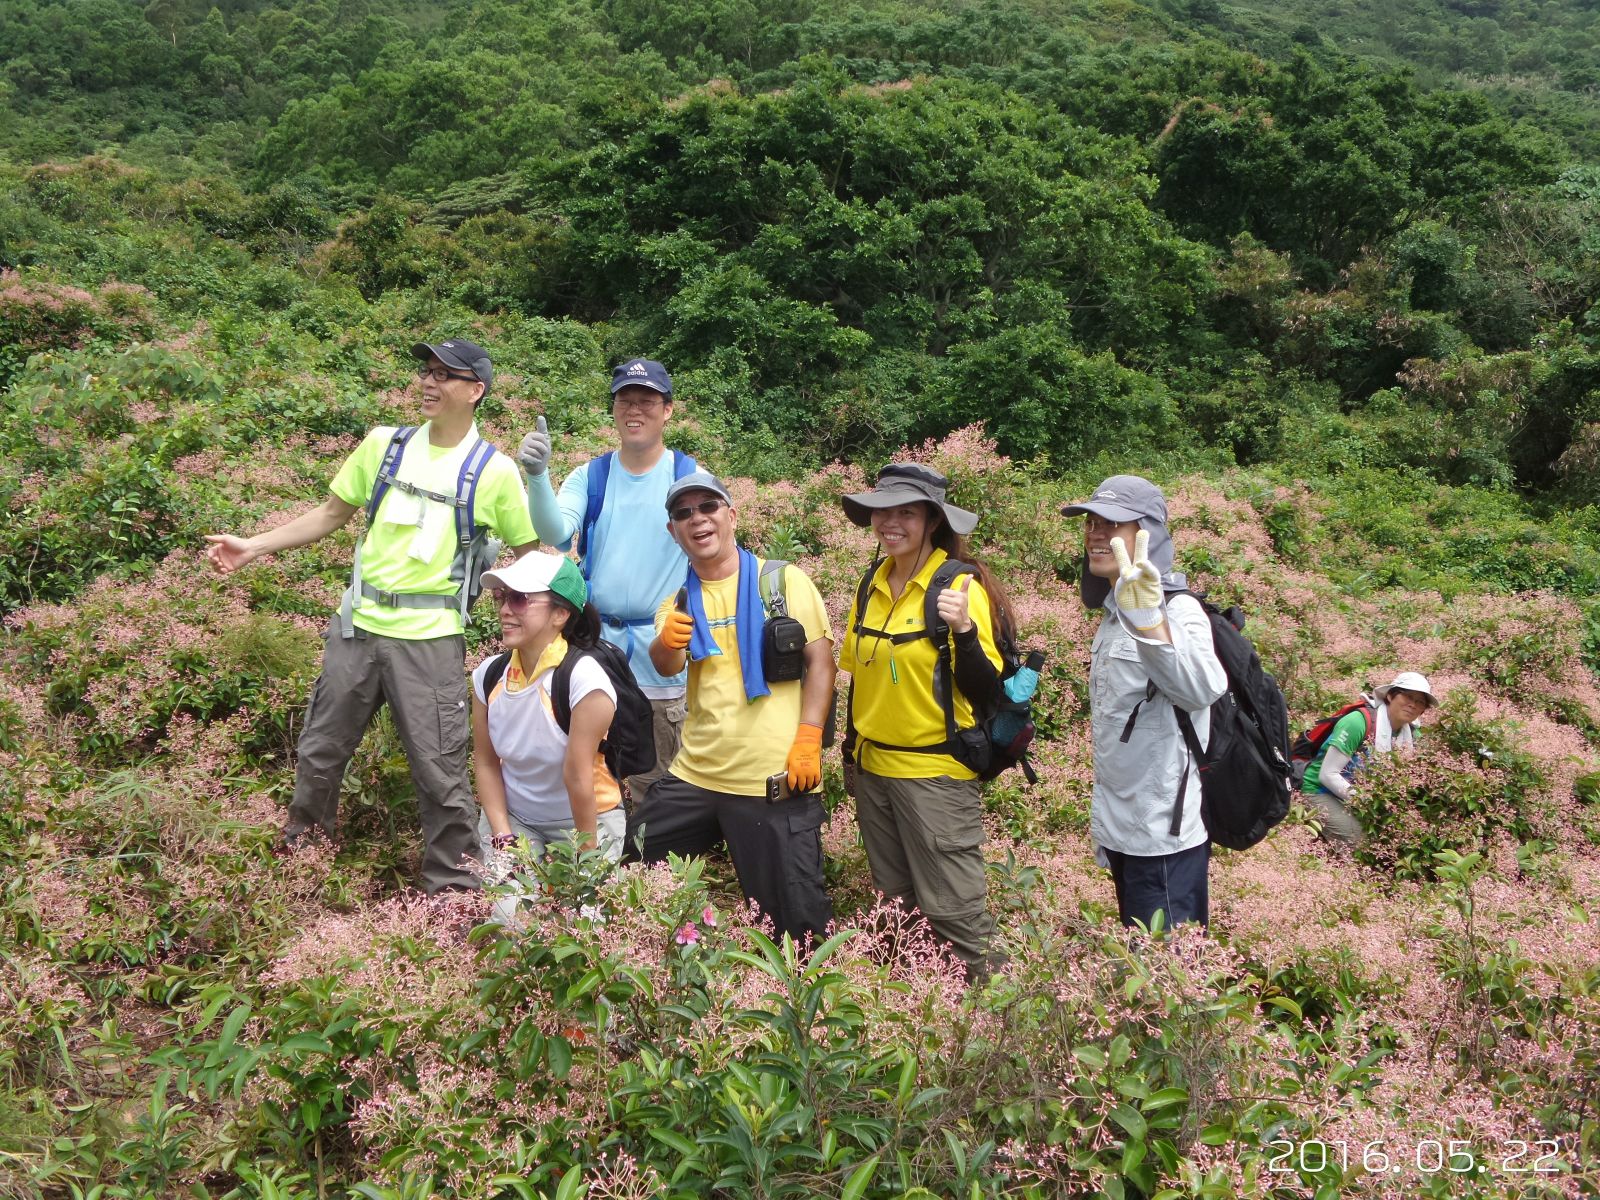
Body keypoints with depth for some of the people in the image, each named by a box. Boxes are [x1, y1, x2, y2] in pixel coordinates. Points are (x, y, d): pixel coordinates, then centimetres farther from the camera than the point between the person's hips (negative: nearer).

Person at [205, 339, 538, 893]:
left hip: (430, 639, -4)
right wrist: (253, 546, 8)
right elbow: (332, 513, 13)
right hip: (358, 625, 4)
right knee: (321, 750, 16)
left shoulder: (494, 471, -5)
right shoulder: (385, 445, 5)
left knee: (440, 772, -1)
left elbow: (529, 555, 0)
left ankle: (452, 889, 15)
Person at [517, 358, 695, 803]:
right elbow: (555, 533, -13)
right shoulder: (589, 477, 4)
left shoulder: (691, 478, -1)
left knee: (654, 781, 7)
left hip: (663, 649, -2)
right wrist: (538, 475, -31)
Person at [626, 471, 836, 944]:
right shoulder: (678, 600, 9)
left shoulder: (785, 581, -1)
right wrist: (666, 642, -32)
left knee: (795, 911, 1)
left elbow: (820, 661, -3)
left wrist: (808, 740, -14)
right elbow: (667, 667, -8)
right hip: (694, 774, 5)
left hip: (775, 779, -4)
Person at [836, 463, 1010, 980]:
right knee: (895, 903, 18)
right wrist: (853, 744, 15)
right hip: (873, 767, 7)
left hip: (936, 771, -7)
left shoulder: (961, 586, -14)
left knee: (952, 909, -1)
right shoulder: (874, 583, 5)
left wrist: (964, 630, -32)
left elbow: (987, 693, -18)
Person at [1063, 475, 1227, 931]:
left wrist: (1147, 621, -55)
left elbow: (1202, 691, -38)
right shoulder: (1112, 614, 11)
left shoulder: (1177, 610, -16)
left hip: (1164, 840, -8)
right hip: (1122, 831, 9)